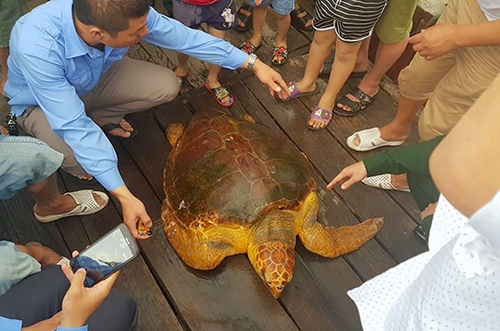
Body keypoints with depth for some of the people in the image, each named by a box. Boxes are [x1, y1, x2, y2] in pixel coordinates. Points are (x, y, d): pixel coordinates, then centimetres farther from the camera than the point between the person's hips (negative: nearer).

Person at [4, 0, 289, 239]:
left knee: (167, 86, -17)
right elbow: (73, 127, -42)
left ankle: (98, 117, 8)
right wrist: (125, 196, -44)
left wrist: (254, 64, -17)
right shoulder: (37, 46, -44)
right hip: (41, 101, -3)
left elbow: (188, 38, -20)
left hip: (97, 78, 4)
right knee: (83, 162, -32)